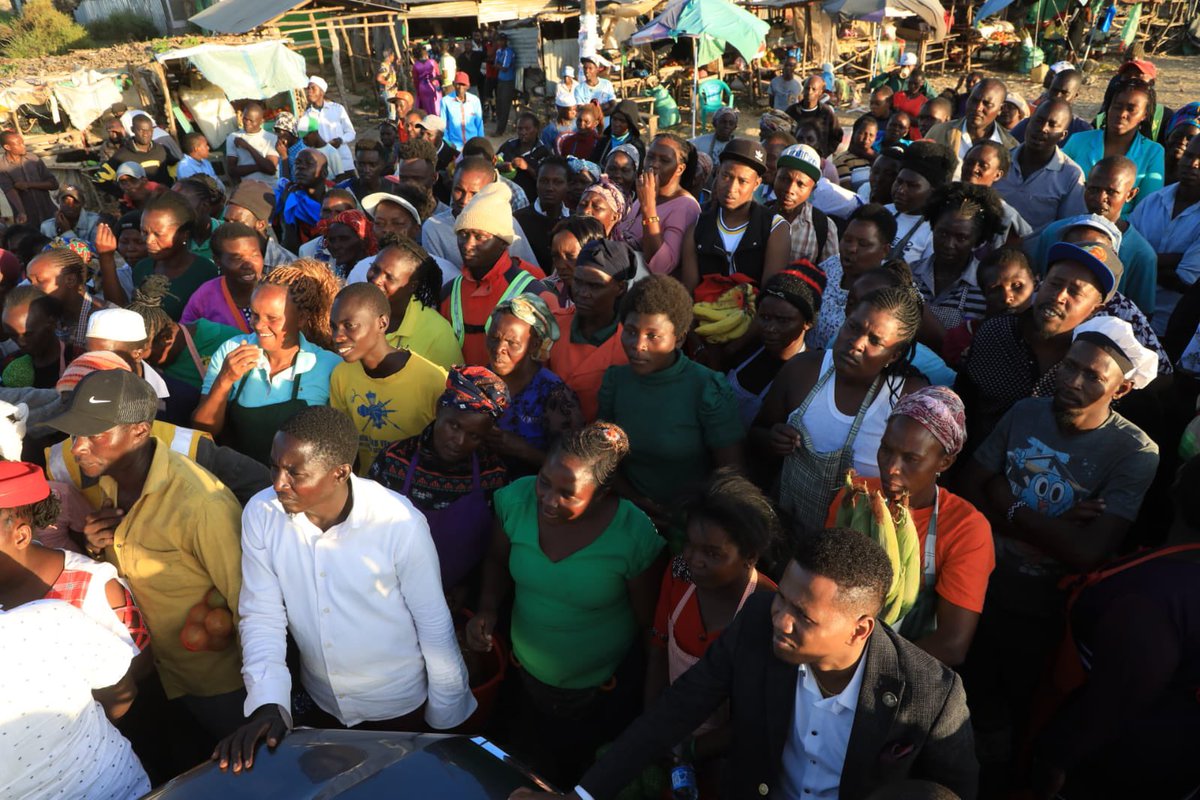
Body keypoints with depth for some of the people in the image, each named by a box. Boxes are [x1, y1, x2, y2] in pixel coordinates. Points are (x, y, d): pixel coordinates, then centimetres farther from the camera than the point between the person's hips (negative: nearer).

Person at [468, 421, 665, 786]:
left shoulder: (635, 536, -28)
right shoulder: (517, 499, -20)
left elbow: (649, 620, -13)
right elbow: (497, 560, 1)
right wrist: (487, 609, -15)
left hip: (602, 694, -3)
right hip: (527, 677, 3)